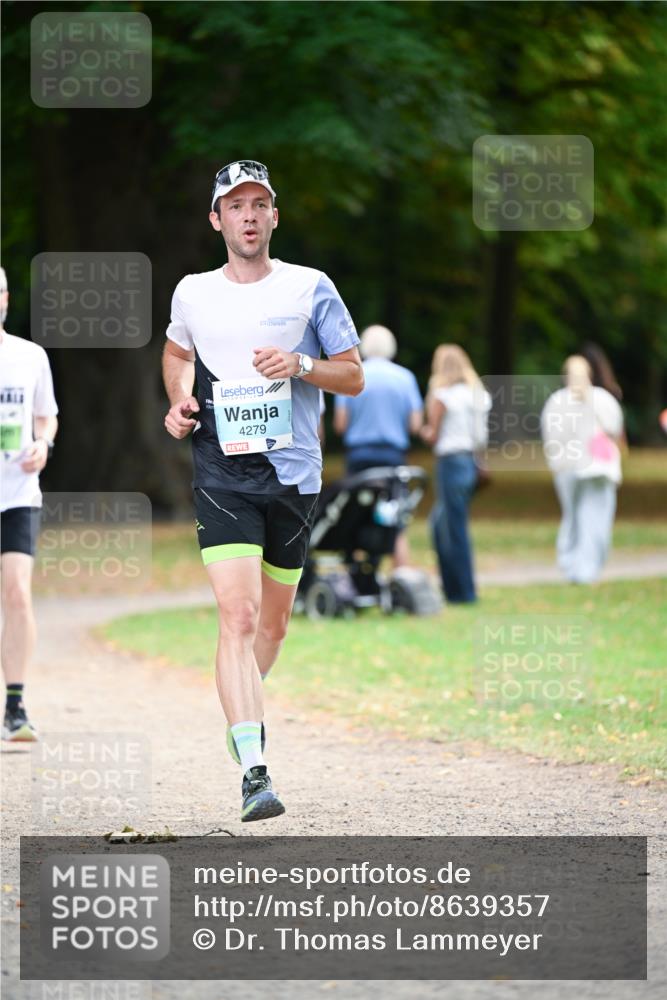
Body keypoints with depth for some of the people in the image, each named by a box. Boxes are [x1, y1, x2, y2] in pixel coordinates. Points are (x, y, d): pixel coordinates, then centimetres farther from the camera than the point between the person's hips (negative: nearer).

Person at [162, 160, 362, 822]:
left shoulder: (309, 289, 1)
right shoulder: (192, 294, 6)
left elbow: (353, 375, 4)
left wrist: (300, 364, -14)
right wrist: (179, 401, 8)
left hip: (293, 473, 1)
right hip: (221, 475, -1)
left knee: (272, 622, 12)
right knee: (238, 617, -17)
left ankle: (241, 707, 43)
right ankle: (253, 774, -22)